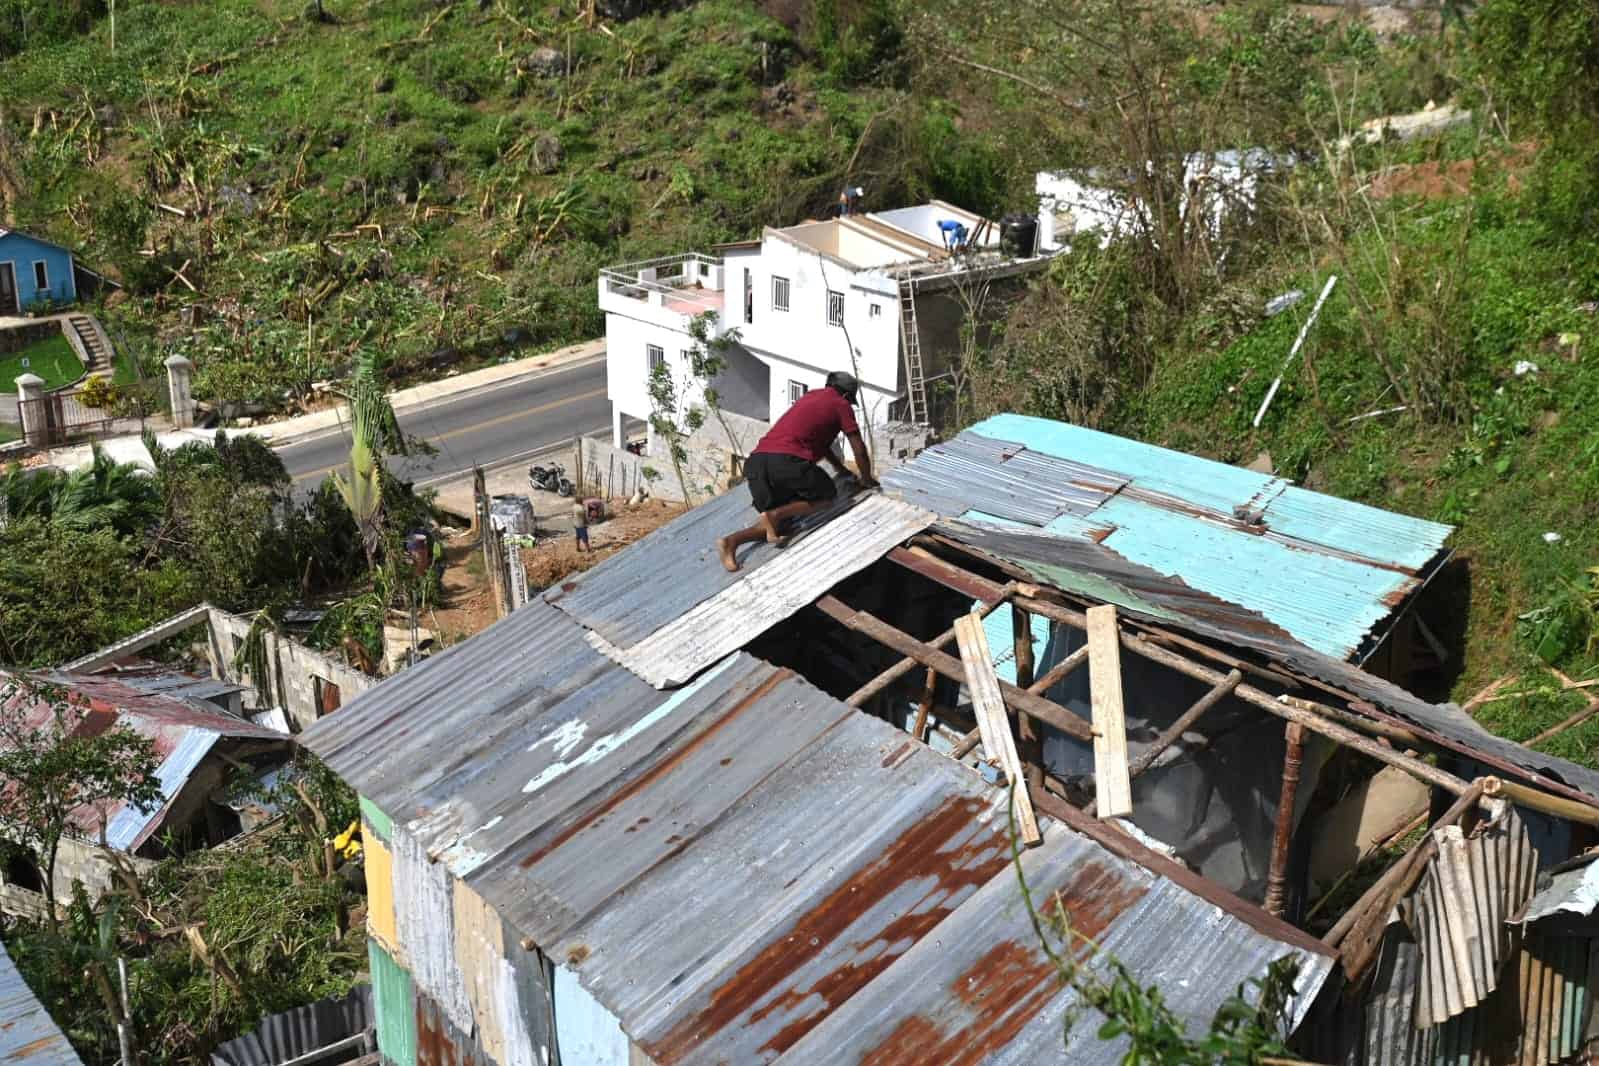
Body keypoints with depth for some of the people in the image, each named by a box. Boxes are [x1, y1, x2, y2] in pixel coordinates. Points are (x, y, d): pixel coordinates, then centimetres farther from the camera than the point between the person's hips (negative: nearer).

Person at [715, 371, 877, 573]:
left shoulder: (810, 396, 32)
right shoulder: (841, 404, 12)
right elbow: (859, 449, 12)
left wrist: (843, 471, 50)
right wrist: (866, 480, 28)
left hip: (756, 461, 7)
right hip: (786, 459, -7)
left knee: (779, 522, 17)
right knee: (827, 495, 15)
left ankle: (732, 540, -7)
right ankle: (775, 515, -7)